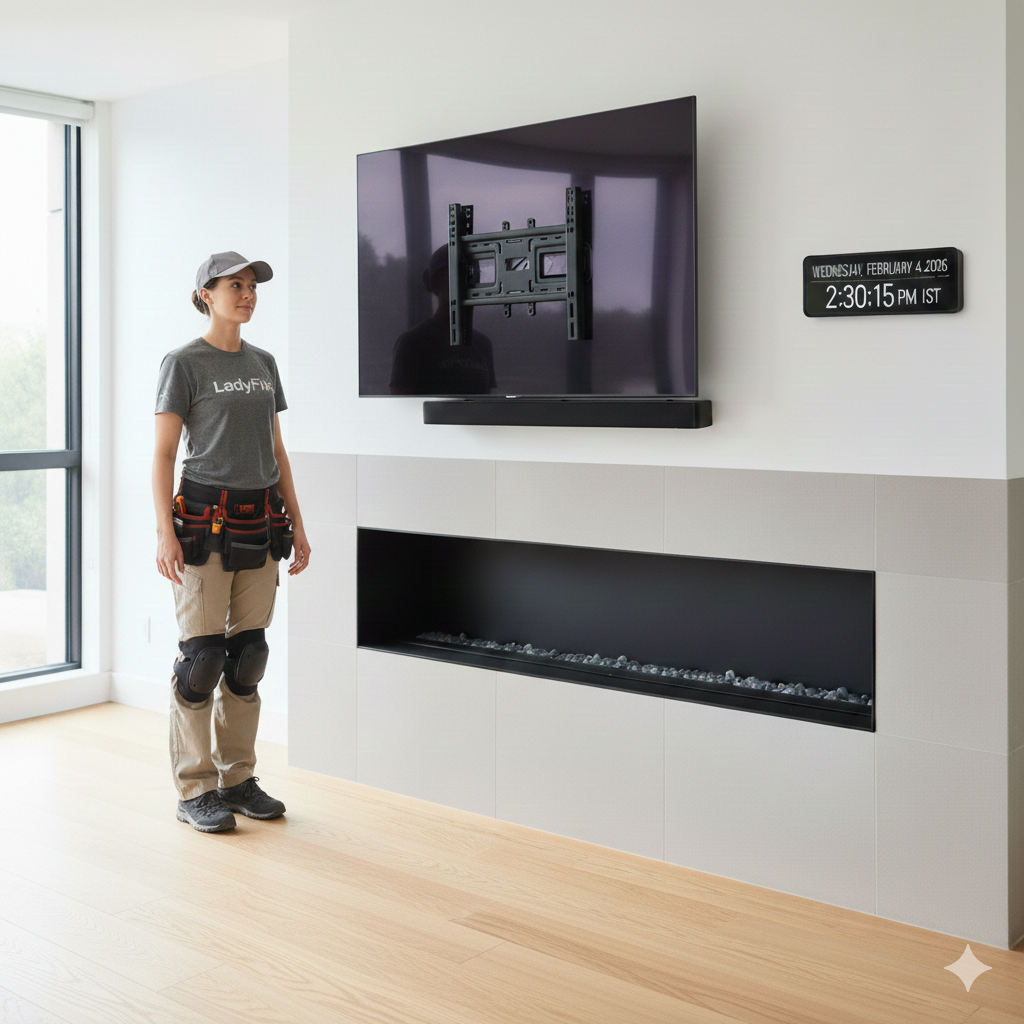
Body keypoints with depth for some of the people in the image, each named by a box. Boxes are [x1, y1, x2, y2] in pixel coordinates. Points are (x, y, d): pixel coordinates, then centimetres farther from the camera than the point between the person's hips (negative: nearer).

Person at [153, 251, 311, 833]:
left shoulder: (263, 364, 14)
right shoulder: (184, 364, -3)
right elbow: (164, 454, -6)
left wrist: (297, 525, 11)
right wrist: (165, 531, -14)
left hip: (261, 523, 6)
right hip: (206, 520, -6)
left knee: (249, 654, 8)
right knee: (203, 654, -4)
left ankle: (238, 778, 19)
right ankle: (195, 790, 7)